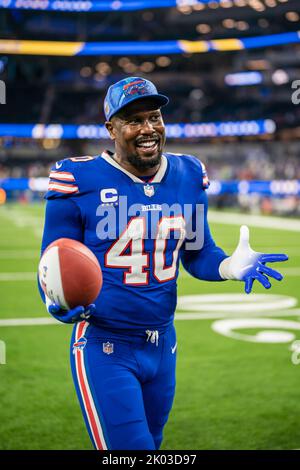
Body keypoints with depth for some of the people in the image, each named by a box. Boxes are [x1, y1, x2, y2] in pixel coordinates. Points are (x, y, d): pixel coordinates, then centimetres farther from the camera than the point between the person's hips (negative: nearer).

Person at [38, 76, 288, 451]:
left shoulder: (188, 176, 2)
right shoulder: (80, 181, -13)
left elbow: (198, 254, 12)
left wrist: (233, 265, -9)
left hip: (163, 346, 6)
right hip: (104, 348, -6)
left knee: (149, 442, 22)